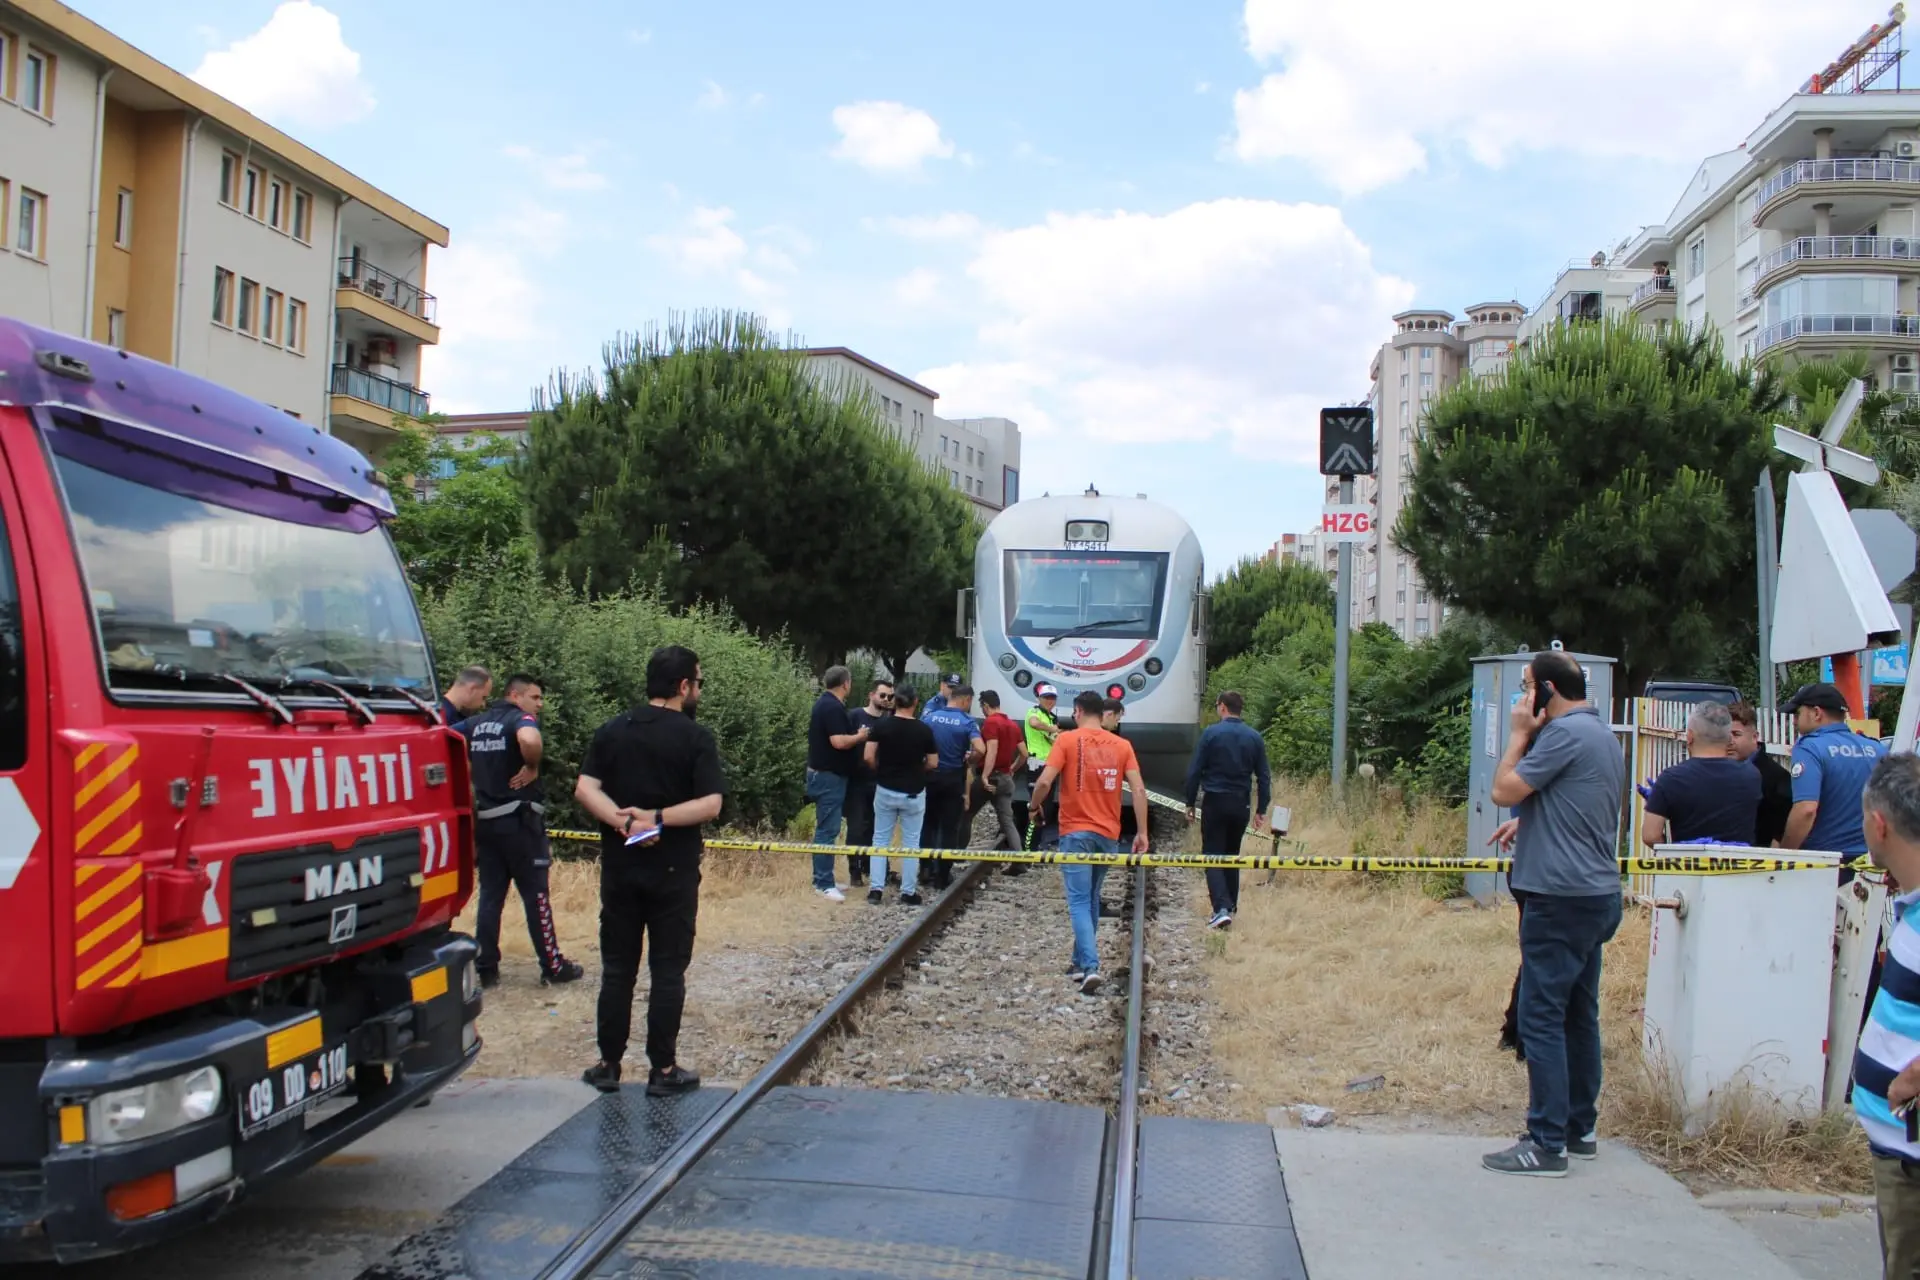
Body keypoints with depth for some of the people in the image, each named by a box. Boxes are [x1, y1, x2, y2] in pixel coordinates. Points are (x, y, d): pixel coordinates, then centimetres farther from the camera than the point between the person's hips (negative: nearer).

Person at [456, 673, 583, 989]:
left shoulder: (475, 723, 11)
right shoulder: (522, 719, -11)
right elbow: (529, 740, -34)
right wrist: (532, 767, -17)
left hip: (485, 819, 6)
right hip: (519, 819, -6)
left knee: (490, 895, 10)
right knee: (535, 894, 2)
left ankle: (486, 969, 11)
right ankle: (552, 966, 8)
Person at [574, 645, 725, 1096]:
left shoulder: (612, 731, 5)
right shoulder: (695, 736, -8)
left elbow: (585, 789, -6)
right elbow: (710, 804, -17)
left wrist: (622, 821, -15)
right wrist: (657, 817, -16)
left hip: (619, 868, 4)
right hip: (673, 871, -4)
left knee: (617, 969, 11)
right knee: (667, 971, 4)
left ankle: (609, 1065, 17)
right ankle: (663, 1069, 9)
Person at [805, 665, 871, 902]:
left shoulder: (824, 703, 13)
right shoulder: (833, 707, -19)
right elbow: (839, 741, -27)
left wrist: (854, 735, 15)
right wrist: (860, 736, -11)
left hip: (823, 773, 11)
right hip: (829, 776, -11)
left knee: (826, 828, 14)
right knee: (827, 830, -8)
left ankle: (823, 878, 19)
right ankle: (823, 884, -7)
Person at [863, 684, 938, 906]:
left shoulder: (881, 726, -7)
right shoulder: (924, 729, -7)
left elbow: (869, 757, -9)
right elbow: (933, 763, -3)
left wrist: (881, 771, 10)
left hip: (885, 790, 1)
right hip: (914, 793, -1)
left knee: (881, 840, 11)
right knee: (911, 843, 7)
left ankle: (876, 890, 8)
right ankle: (908, 893, 10)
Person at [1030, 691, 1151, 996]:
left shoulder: (1067, 740, -5)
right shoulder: (1122, 745, 5)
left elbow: (1044, 781, -14)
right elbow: (1139, 790, -2)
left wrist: (1034, 807, 4)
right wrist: (1142, 832, 1)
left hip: (1076, 832, -4)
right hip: (1108, 834, 4)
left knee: (1079, 901, -3)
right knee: (1092, 900, 18)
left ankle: (1090, 966, -16)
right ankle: (1081, 962, 27)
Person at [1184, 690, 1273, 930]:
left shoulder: (1211, 733, -8)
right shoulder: (1254, 738, 4)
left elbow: (1194, 772, -8)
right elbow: (1264, 777, 6)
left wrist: (1190, 803, 1)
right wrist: (1261, 809, 12)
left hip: (1214, 802, -4)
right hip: (1240, 804, 4)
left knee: (1213, 855, -2)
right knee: (1232, 855, 19)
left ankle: (1222, 908, -17)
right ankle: (1231, 905, 27)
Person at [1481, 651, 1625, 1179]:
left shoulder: (1565, 732, -16)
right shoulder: (1603, 734, 15)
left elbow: (1505, 790, -16)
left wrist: (1519, 734, -5)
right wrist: (1528, 822, 15)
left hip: (1561, 897, -10)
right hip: (1598, 895, 10)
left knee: (1542, 1018, -6)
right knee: (1579, 1015, 16)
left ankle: (1547, 1144, -4)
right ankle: (1580, 1129, 24)